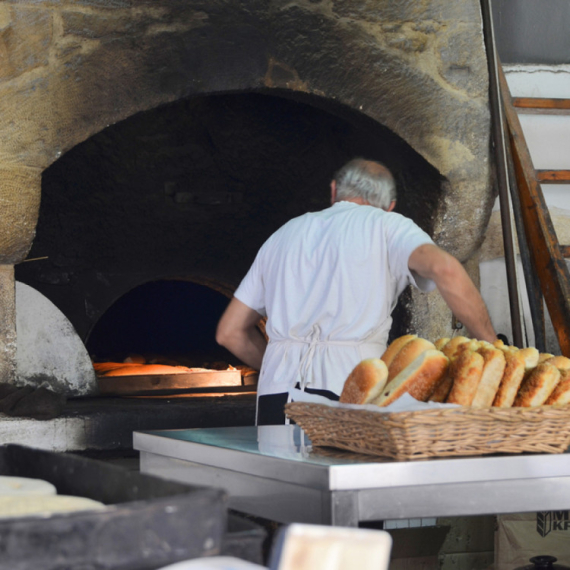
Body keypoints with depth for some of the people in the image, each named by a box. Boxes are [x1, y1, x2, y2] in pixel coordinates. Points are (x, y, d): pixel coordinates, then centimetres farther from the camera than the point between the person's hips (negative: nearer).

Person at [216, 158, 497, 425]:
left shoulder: (283, 234, 26)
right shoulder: (387, 225, 13)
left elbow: (230, 331, 27)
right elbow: (445, 269, -9)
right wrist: (491, 347, 0)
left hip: (274, 394, 4)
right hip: (346, 394, -4)